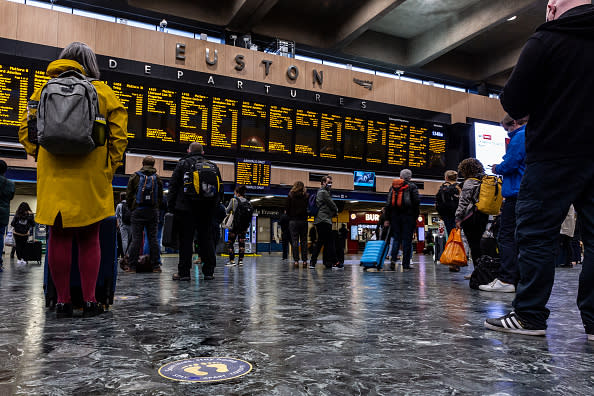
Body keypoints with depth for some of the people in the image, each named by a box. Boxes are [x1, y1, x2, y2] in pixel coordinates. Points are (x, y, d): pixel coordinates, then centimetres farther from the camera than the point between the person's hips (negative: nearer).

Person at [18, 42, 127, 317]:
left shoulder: (43, 91, 10)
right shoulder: (103, 92, 3)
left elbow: (26, 130, 8)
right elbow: (118, 134, -2)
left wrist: (40, 157, 14)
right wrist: (109, 167, 4)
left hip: (54, 178, 2)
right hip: (91, 178, -1)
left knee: (59, 238, 7)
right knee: (89, 239, 6)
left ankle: (62, 301, 11)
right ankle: (89, 301, 7)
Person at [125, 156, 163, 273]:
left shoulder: (135, 176, 2)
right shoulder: (157, 178, 7)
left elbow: (129, 195, 2)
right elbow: (160, 197, 7)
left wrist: (131, 208, 12)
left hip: (138, 211, -1)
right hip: (153, 212, 2)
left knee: (136, 239, 0)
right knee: (153, 238, 4)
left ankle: (132, 266, 1)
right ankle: (156, 265, 5)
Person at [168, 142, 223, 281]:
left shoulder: (183, 164, 4)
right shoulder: (213, 166, 14)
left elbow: (173, 186, 0)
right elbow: (220, 188, 14)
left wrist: (170, 206, 3)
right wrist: (216, 207, 18)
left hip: (186, 209, -3)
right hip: (208, 211, 3)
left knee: (186, 240, 1)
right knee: (207, 239, 7)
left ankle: (184, 272, 2)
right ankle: (209, 272, 9)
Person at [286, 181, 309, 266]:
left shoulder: (291, 195, -2)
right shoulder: (307, 196, 2)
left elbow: (287, 209, 0)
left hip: (293, 221, -2)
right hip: (304, 221, 2)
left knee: (295, 240, 0)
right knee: (304, 241, 6)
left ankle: (296, 260, -4)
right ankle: (304, 260, 4)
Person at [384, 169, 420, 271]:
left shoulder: (393, 186, 12)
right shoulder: (412, 186, 2)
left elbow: (388, 203, 9)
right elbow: (416, 202, -6)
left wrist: (387, 219, 9)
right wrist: (416, 216, 1)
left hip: (395, 216, 3)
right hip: (408, 216, -3)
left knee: (396, 238, 10)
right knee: (407, 239, 1)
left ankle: (393, 259, -8)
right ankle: (406, 264, 2)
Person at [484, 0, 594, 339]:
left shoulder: (546, 40, -3)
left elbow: (513, 103, -8)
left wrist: (527, 113, 13)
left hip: (555, 152, -6)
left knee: (537, 233, -2)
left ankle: (530, 316, 1)